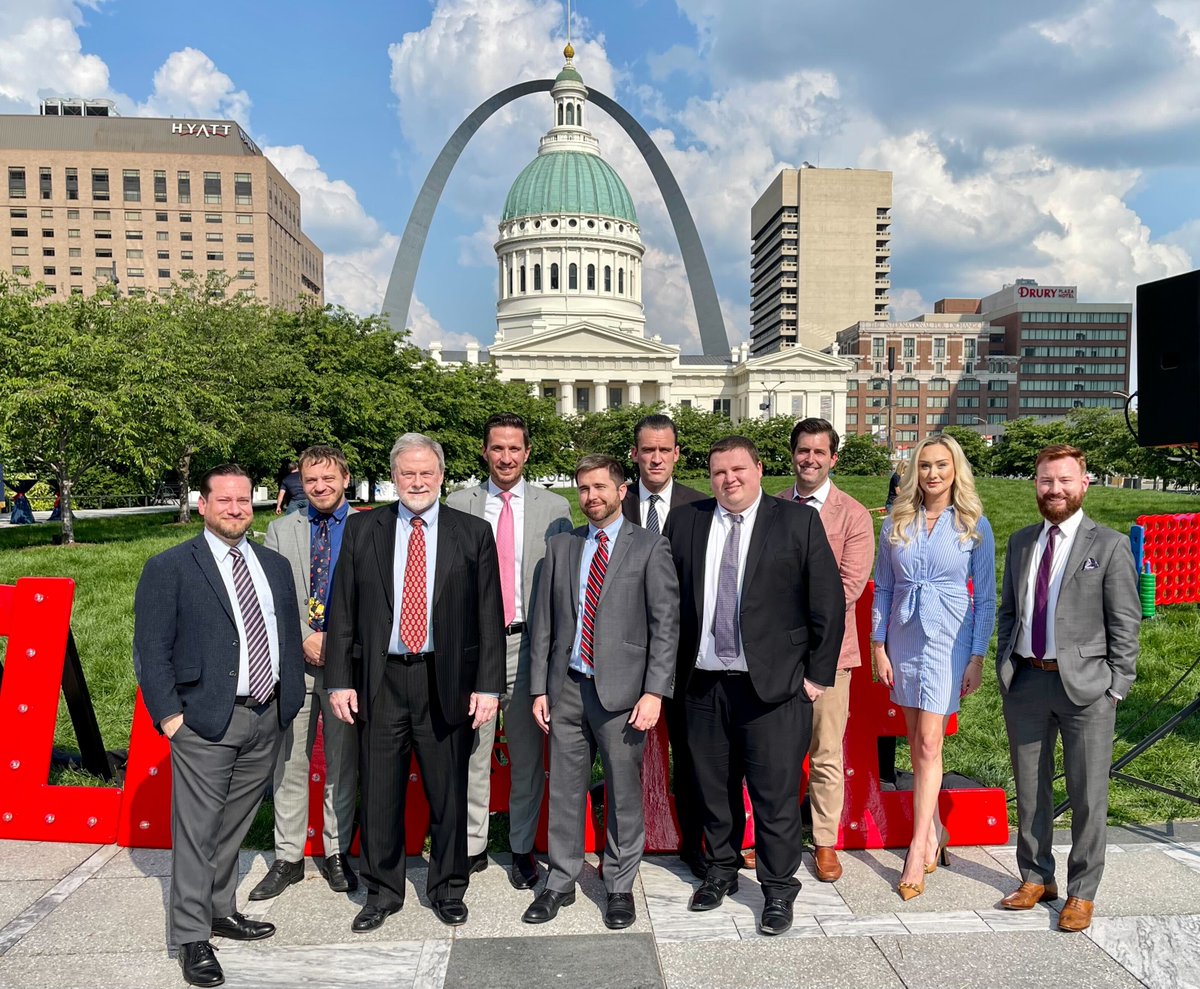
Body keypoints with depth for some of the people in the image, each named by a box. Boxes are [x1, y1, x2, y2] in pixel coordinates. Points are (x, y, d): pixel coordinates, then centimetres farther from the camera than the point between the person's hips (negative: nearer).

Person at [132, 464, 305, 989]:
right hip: (205, 723, -5)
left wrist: (290, 703, 7)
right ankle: (192, 937, 17)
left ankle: (221, 910, 35)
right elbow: (151, 650, -6)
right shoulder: (168, 568, -5)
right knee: (197, 831, 3)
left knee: (235, 825, 18)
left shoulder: (275, 565, 11)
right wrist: (169, 715, -11)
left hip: (267, 717, 5)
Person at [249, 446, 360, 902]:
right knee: (290, 763, 9)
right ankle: (288, 858, 24)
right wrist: (304, 638, -9)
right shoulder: (281, 530, 7)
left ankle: (337, 853, 26)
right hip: (294, 661, 2)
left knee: (343, 764, 10)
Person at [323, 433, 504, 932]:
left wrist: (488, 684, -5)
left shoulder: (473, 533, 1)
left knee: (448, 792, 11)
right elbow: (342, 610, 4)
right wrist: (339, 680, -1)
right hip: (380, 680, 1)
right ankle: (382, 891, 33)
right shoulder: (362, 529, 4)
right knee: (379, 792, 12)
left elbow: (489, 615, 0)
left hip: (446, 681, -1)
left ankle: (448, 889, 32)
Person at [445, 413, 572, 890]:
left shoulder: (555, 507, 4)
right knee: (471, 750, 7)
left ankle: (523, 849, 26)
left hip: (529, 642, 0)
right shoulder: (459, 505, 6)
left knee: (528, 753, 9)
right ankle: (472, 846, 25)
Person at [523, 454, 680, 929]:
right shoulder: (560, 547, 10)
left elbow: (666, 623, -5)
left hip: (621, 690, -3)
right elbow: (544, 621, 10)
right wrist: (539, 688, 6)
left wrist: (654, 691, -12)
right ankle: (561, 883, 29)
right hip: (567, 688, 3)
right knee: (564, 791, 12)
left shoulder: (649, 546, -1)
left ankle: (620, 887, 26)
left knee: (624, 794, 8)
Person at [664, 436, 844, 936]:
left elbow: (829, 604, -2)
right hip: (704, 683, 3)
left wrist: (818, 674, -3)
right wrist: (671, 667, 6)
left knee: (775, 793, 4)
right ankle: (720, 871, 37)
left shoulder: (799, 522, -2)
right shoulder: (684, 521, 5)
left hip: (774, 685, -3)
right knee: (713, 788, 16)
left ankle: (778, 889, 25)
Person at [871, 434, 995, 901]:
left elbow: (985, 598, 0)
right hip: (903, 639, 3)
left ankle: (917, 851, 0)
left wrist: (977, 658, -4)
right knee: (917, 742, 12)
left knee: (929, 742, -7)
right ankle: (934, 833, 28)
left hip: (949, 639, -3)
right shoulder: (896, 523, 3)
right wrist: (878, 646, 3)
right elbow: (883, 588, 7)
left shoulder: (974, 525, -3)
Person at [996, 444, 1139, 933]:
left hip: (1085, 683, -4)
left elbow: (1124, 624, -4)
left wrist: (1116, 687, -8)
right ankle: (1036, 878, 30)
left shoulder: (1109, 545, -3)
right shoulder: (1021, 542, 10)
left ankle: (1082, 892, 22)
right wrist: (1004, 668, 8)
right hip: (1025, 681, 4)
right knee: (1030, 789, 14)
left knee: (1088, 795, 6)